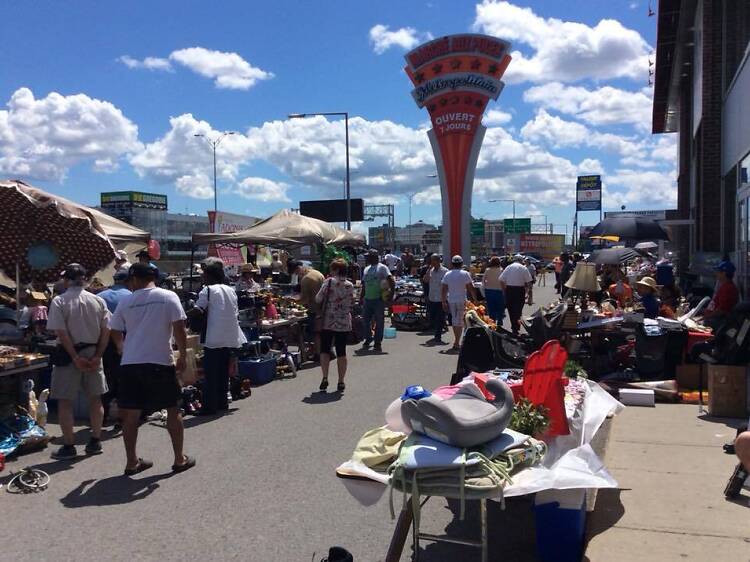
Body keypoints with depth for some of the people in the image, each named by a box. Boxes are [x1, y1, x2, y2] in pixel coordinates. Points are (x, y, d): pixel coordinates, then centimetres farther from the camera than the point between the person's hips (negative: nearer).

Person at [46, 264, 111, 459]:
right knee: (95, 399, 13)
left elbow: (61, 333, -15)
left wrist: (75, 357, -12)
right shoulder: (98, 301, 1)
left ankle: (69, 445, 8)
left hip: (69, 355, -4)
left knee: (65, 401, 6)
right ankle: (95, 442, 20)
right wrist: (97, 356, -3)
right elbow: (106, 331, -3)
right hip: (93, 353, 4)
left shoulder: (59, 302, -9)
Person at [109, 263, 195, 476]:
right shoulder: (168, 297, -3)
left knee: (131, 414, 10)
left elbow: (115, 333, 14)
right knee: (173, 409, 10)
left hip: (130, 363, 3)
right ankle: (180, 459, 16)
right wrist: (182, 356, 2)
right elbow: (179, 329, -9)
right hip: (161, 362, -2)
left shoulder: (125, 302, 5)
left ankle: (131, 462, 18)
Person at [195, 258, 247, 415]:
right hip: (231, 338, 7)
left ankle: (209, 407, 1)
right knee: (224, 373, 16)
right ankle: (222, 403, 21)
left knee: (210, 375, 0)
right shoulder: (231, 290, 11)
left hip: (214, 339, -7)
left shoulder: (207, 291, -9)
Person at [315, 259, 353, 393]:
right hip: (344, 323, 3)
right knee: (341, 352, 8)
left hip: (328, 322, -3)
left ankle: (325, 378, -2)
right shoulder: (350, 285, 2)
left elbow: (318, 299, -8)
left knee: (324, 350, 9)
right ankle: (341, 382, 11)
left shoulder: (329, 282, -9)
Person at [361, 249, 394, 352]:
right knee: (366, 320, 8)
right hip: (367, 299, 6)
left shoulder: (382, 268, -3)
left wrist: (391, 291, -22)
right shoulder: (366, 269, 18)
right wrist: (361, 296, 16)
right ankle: (368, 340, 24)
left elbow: (391, 280, -12)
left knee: (379, 322, 0)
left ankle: (378, 343, 6)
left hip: (378, 299, -6)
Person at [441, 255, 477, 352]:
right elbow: (471, 288, -5)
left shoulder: (447, 274, 4)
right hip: (462, 300, -3)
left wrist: (444, 301, 10)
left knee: (454, 320, 15)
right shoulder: (465, 274, -6)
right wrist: (475, 298, 7)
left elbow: (444, 289, 4)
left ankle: (456, 341, 23)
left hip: (451, 300, 3)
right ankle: (457, 343, -4)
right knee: (460, 321, 0)